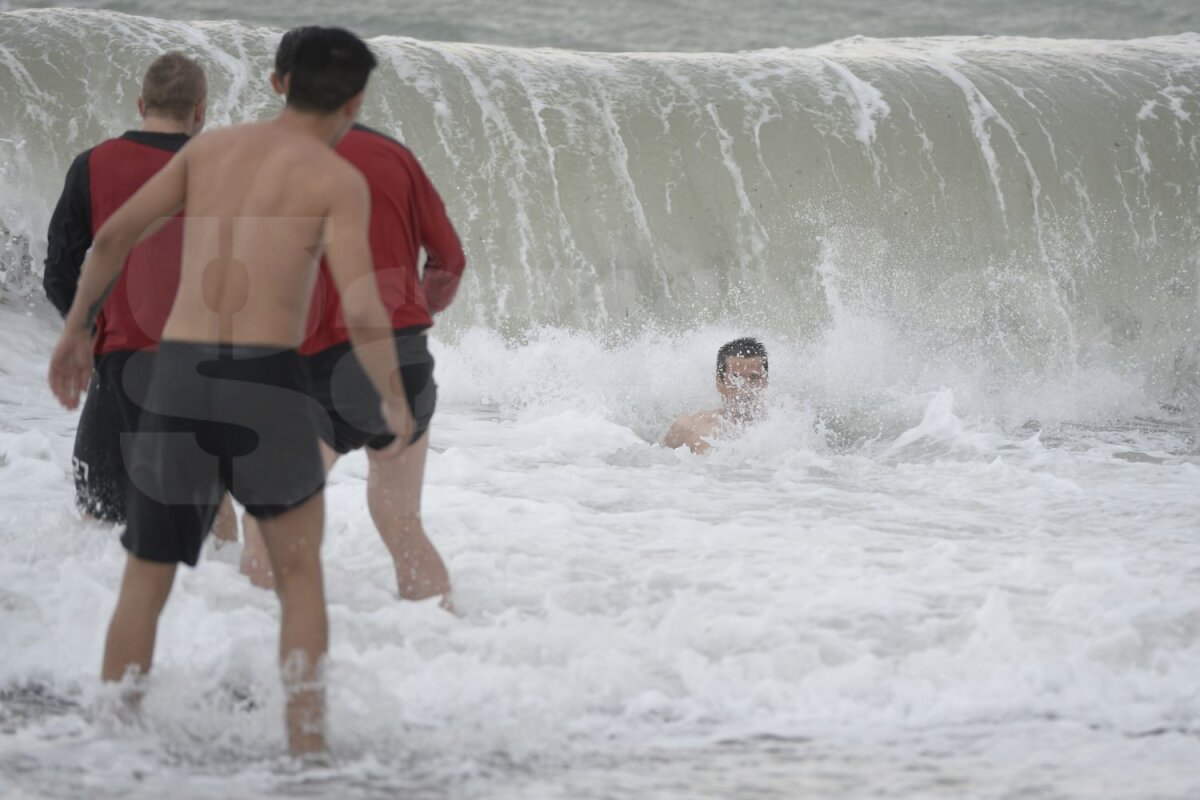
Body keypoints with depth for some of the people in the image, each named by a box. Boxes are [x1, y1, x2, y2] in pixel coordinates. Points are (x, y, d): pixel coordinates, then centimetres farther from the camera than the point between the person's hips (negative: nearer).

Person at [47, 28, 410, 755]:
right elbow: (362, 313, -11)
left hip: (179, 380, 3)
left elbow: (113, 238, 11)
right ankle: (308, 754, 9)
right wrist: (396, 402, 5)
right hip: (269, 386, -3)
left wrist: (77, 329, 24)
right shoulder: (340, 179, -1)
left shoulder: (209, 147, 13)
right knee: (301, 580, 16)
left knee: (145, 582, 17)